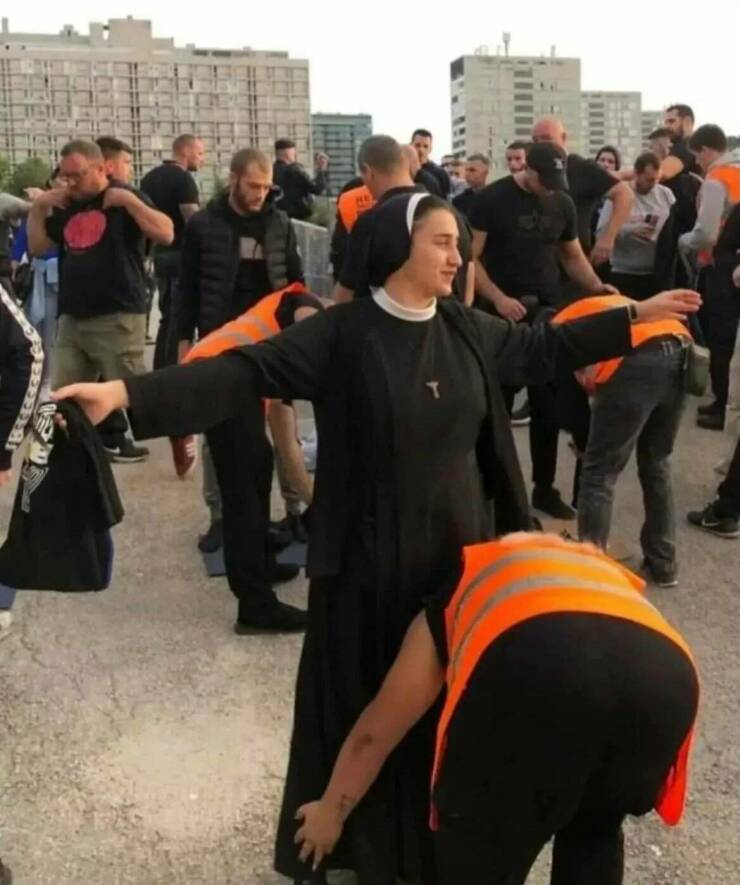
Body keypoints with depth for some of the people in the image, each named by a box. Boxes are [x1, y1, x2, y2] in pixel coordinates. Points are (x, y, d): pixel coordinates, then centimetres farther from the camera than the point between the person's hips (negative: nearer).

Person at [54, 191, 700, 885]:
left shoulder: (468, 330, 4)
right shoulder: (341, 334, -12)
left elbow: (541, 348, 20)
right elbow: (245, 372, -21)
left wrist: (633, 317, 23)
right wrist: (128, 394, -33)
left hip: (460, 549, 5)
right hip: (371, 563, -5)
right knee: (362, 704, 8)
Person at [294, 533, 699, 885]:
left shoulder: (456, 599, 36)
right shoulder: (606, 574, 44)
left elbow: (376, 732, 41)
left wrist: (330, 813, 57)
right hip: (666, 674, 5)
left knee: (476, 848, 21)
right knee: (594, 831, 33)